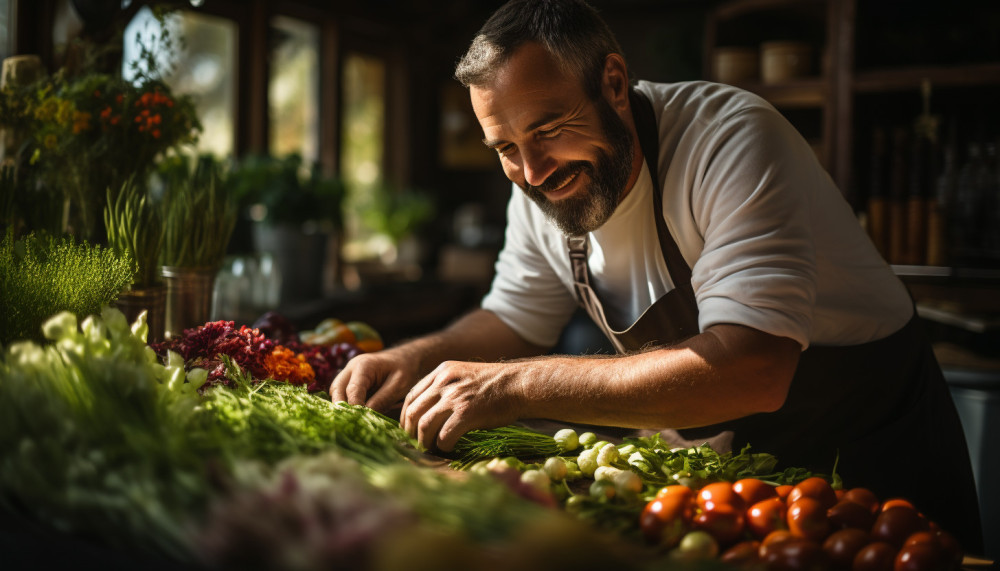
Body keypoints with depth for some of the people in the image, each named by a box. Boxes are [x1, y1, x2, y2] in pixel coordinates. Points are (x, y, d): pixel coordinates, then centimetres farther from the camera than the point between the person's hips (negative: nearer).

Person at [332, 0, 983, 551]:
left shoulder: (733, 138, -29)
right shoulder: (539, 189, -7)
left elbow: (753, 368, -39)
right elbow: (515, 318, 9)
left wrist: (518, 386, -40)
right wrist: (418, 358, -12)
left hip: (866, 454, -5)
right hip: (724, 469, 5)